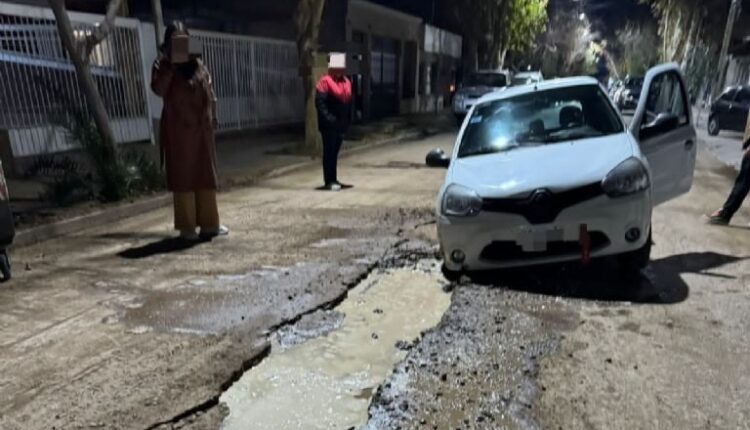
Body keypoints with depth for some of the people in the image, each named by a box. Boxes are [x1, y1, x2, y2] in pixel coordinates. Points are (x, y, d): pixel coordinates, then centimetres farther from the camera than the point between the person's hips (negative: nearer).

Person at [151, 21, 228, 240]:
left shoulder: (198, 64, 11)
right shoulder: (163, 64, 0)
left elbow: (209, 92, 14)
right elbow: (158, 89, -17)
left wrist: (212, 118, 7)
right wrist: (170, 64, -22)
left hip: (202, 128, 4)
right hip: (178, 129, -4)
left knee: (206, 175, 7)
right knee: (183, 177, -2)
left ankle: (209, 223, 16)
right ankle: (187, 226, 4)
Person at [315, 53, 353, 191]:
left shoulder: (346, 82, 12)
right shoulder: (324, 82, -10)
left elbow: (348, 101, 17)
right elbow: (319, 103, -16)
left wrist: (346, 120, 10)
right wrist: (329, 118, -20)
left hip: (341, 124, 7)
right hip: (329, 125, -7)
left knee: (335, 152, 13)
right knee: (329, 152, -3)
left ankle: (334, 180, 21)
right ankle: (328, 182, 2)